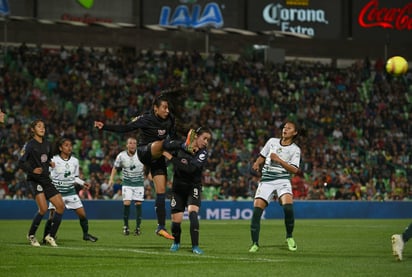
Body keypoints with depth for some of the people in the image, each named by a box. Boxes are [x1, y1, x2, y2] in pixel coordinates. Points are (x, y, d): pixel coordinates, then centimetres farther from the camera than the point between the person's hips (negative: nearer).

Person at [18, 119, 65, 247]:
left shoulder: (47, 144, 12)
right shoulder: (30, 145, -8)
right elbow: (21, 162, -11)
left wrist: (50, 163, 5)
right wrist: (32, 170, -28)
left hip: (46, 179, 7)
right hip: (35, 180, -7)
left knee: (61, 206, -2)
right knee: (43, 208, -21)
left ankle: (51, 236, 9)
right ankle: (31, 235, -1)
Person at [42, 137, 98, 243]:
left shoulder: (74, 161, 4)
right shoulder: (54, 160, -10)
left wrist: (83, 183, 2)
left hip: (71, 192, 4)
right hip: (57, 192, -4)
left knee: (82, 214, 0)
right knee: (52, 216, -11)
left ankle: (86, 234, 18)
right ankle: (46, 237, 5)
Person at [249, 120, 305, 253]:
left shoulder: (295, 149, 3)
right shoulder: (272, 141, 12)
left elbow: (294, 170, -5)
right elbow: (262, 156, 22)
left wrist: (279, 160, -12)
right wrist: (257, 163, 1)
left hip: (282, 180, -2)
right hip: (266, 180, 2)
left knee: (288, 206, -27)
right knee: (256, 210, -12)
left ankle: (289, 237, -5)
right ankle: (255, 243, -1)